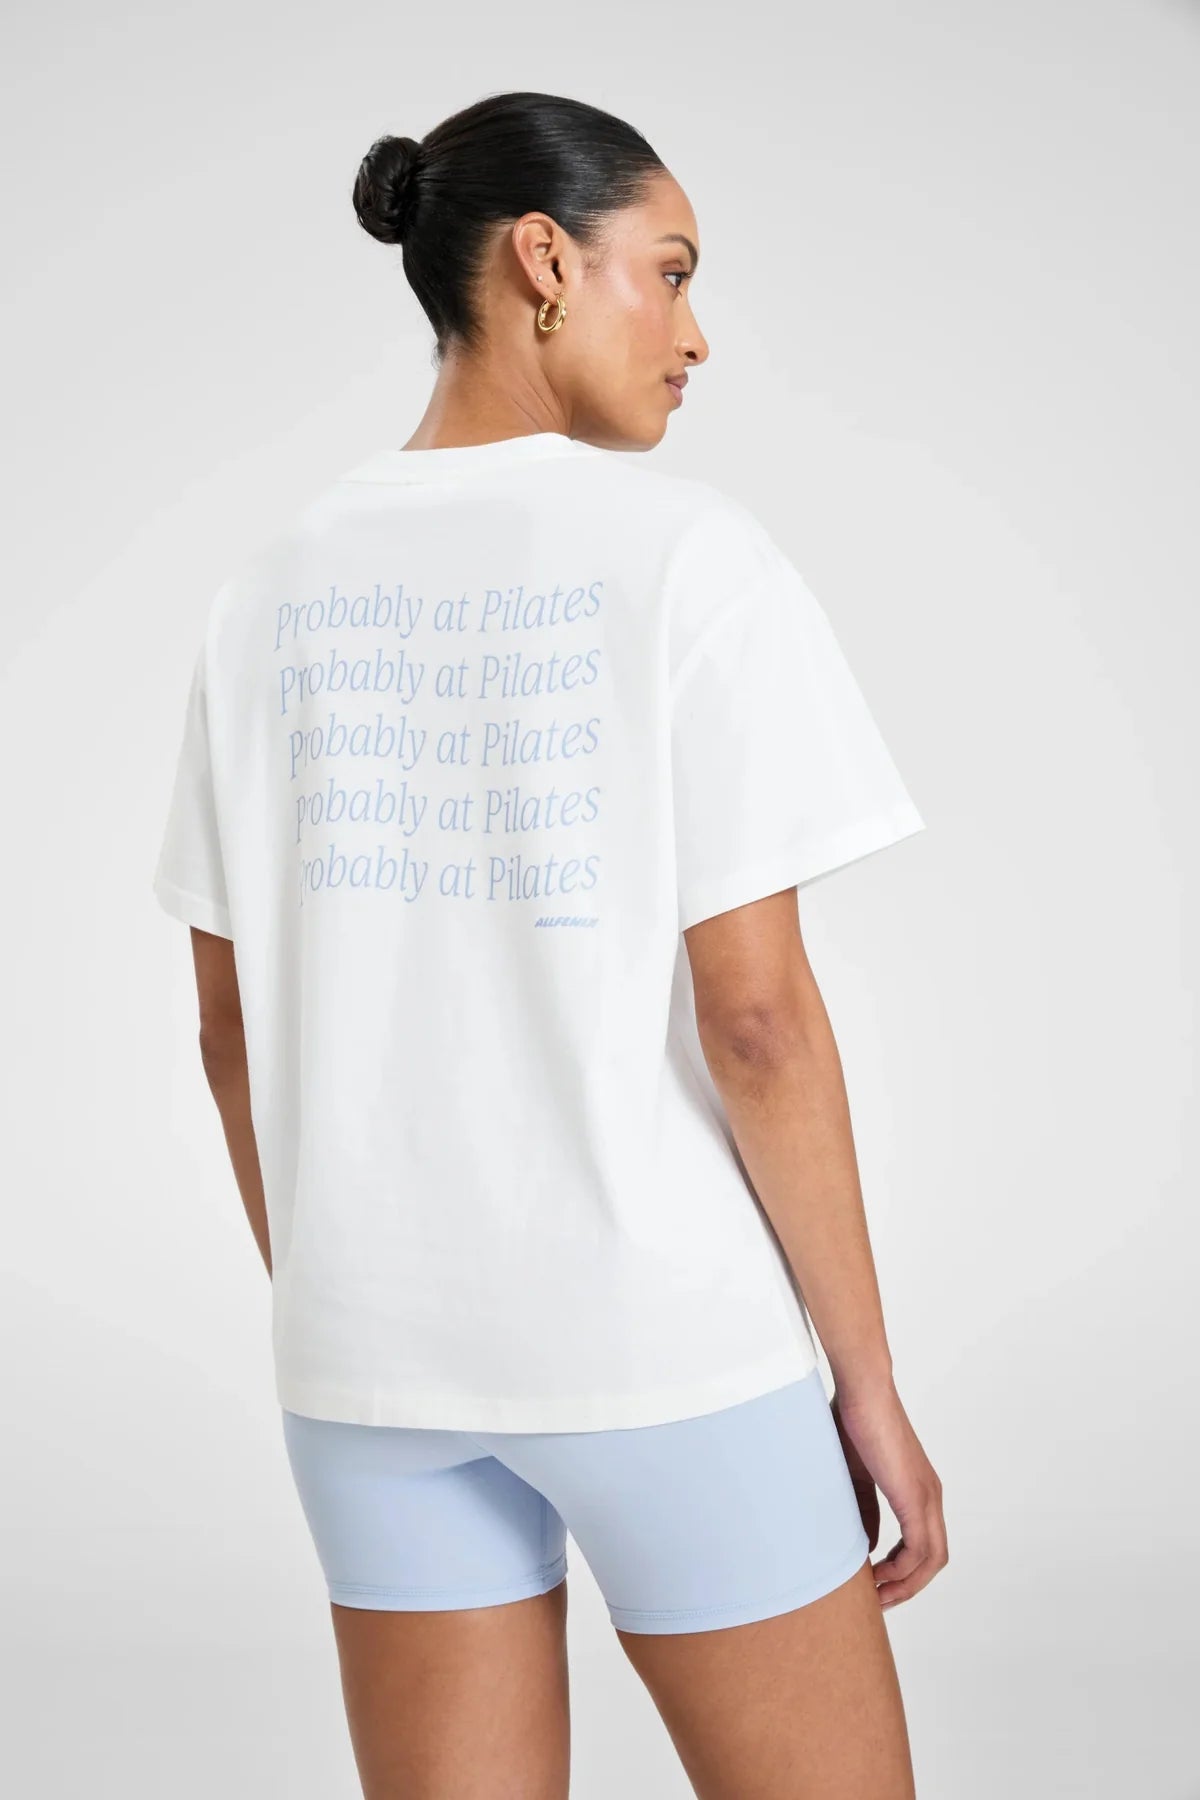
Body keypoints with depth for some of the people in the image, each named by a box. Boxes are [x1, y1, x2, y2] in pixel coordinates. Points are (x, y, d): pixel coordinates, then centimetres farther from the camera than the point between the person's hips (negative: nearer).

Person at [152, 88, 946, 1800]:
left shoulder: (277, 587, 4)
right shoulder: (684, 549, -10)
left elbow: (233, 1026, 6)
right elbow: (756, 1016, -14)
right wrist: (870, 1381, -5)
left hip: (372, 1345, 5)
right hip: (659, 1332, -5)